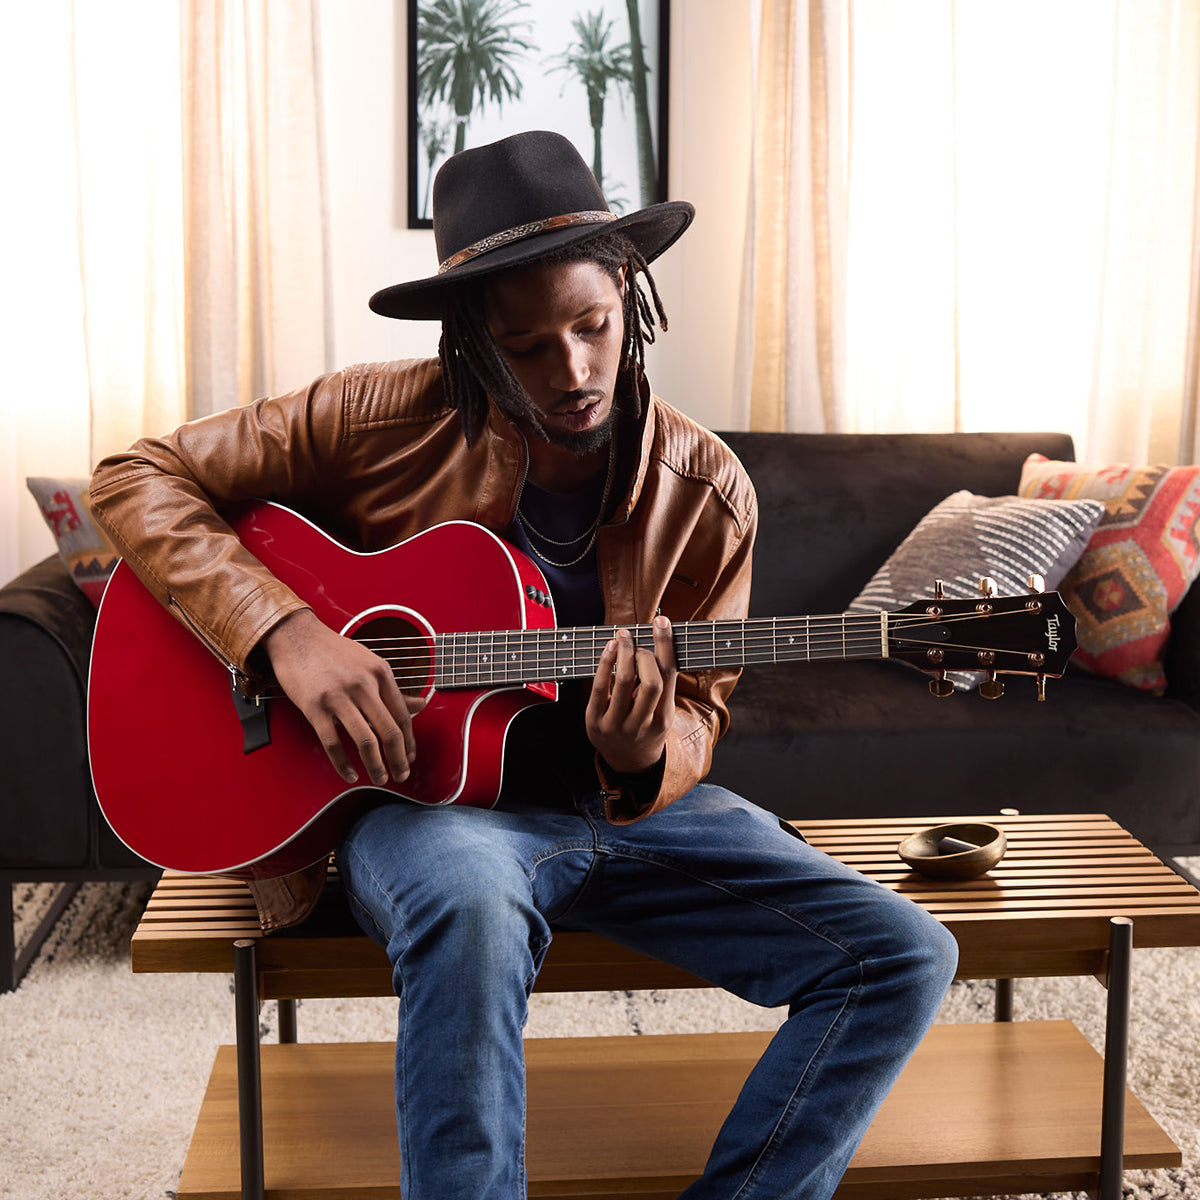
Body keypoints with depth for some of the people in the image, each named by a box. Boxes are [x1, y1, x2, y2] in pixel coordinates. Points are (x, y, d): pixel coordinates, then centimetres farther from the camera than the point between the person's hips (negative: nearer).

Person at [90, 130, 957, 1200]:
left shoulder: (706, 491, -2)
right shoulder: (388, 420, -8)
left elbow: (698, 711, 6)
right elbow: (139, 478, -5)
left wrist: (643, 758, -21)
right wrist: (287, 633, -21)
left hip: (628, 803, 4)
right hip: (426, 800, -3)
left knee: (903, 958, -13)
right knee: (471, 905, -42)